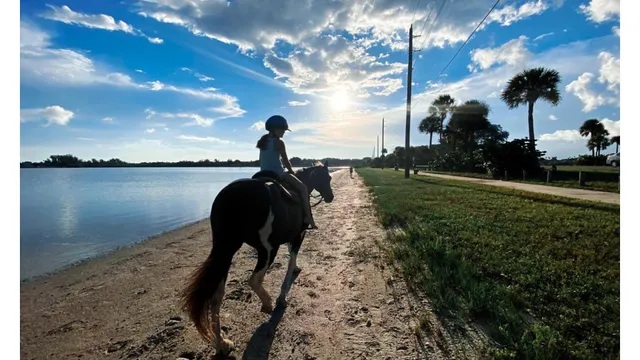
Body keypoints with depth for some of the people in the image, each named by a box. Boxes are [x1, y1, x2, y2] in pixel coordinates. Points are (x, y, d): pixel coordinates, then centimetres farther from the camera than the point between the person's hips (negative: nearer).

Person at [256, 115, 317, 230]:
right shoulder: (279, 142, -10)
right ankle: (308, 218, -8)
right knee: (303, 188, 0)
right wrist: (291, 171, 8)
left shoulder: (263, 141, 14)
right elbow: (285, 160, -7)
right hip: (278, 174, -8)